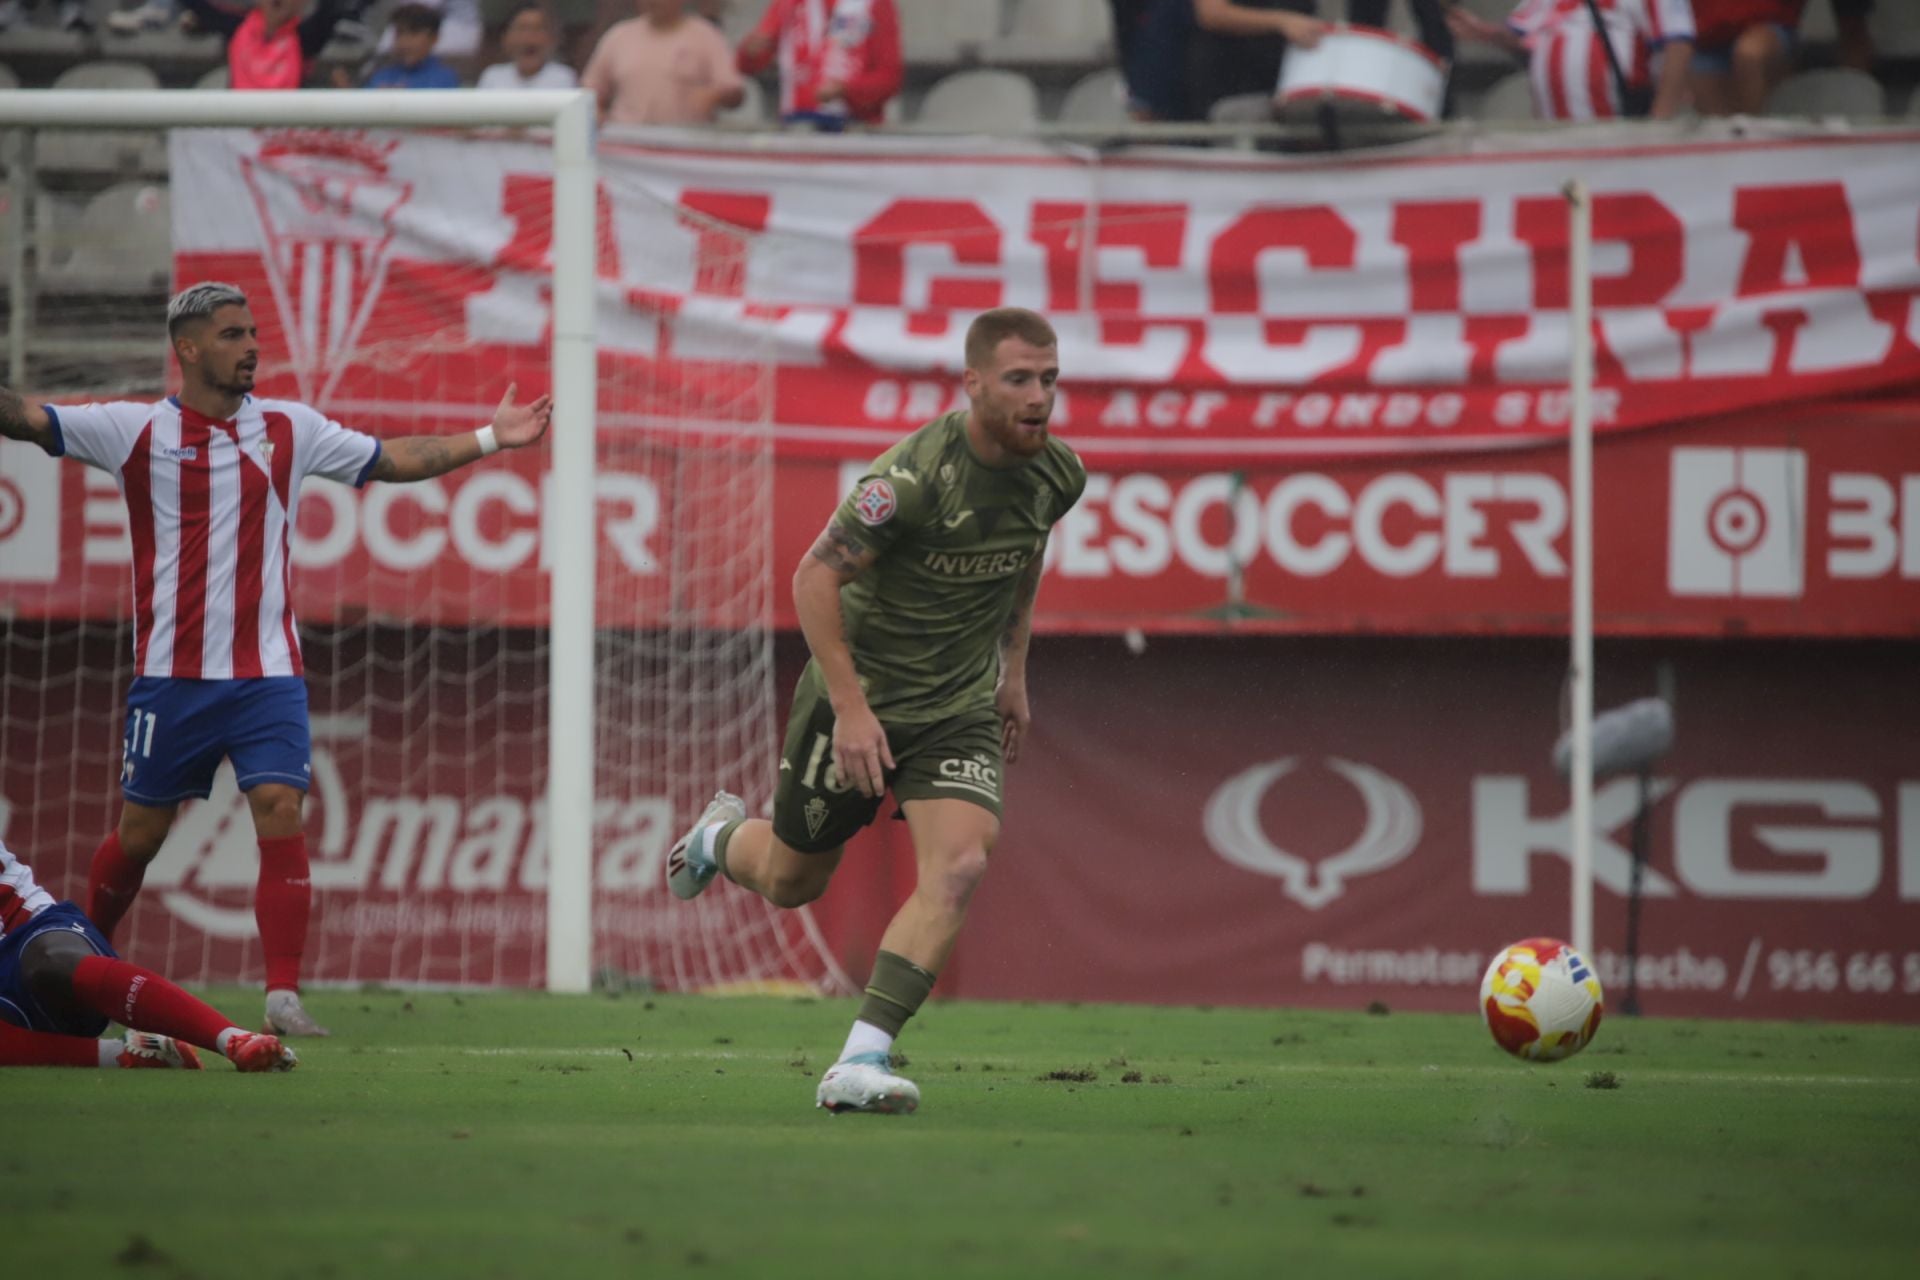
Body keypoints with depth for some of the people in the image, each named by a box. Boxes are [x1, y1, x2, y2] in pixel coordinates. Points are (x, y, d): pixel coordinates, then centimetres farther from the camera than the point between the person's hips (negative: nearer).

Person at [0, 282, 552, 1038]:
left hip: (267, 675, 2)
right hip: (172, 676, -2)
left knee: (281, 815, -14)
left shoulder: (290, 430, 7)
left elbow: (395, 460, 16)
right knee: (139, 831, 7)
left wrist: (488, 440, 11)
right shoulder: (137, 432, -2)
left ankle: (283, 995, -14)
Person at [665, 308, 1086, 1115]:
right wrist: (851, 707, -24)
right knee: (789, 883, 14)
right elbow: (814, 577, -21)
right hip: (861, 700, -4)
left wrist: (1014, 668, 17)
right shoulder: (916, 473, -26)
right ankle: (722, 837, 52)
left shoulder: (1057, 476, -6)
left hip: (960, 712, 4)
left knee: (958, 867, -22)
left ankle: (860, 1064, -21)